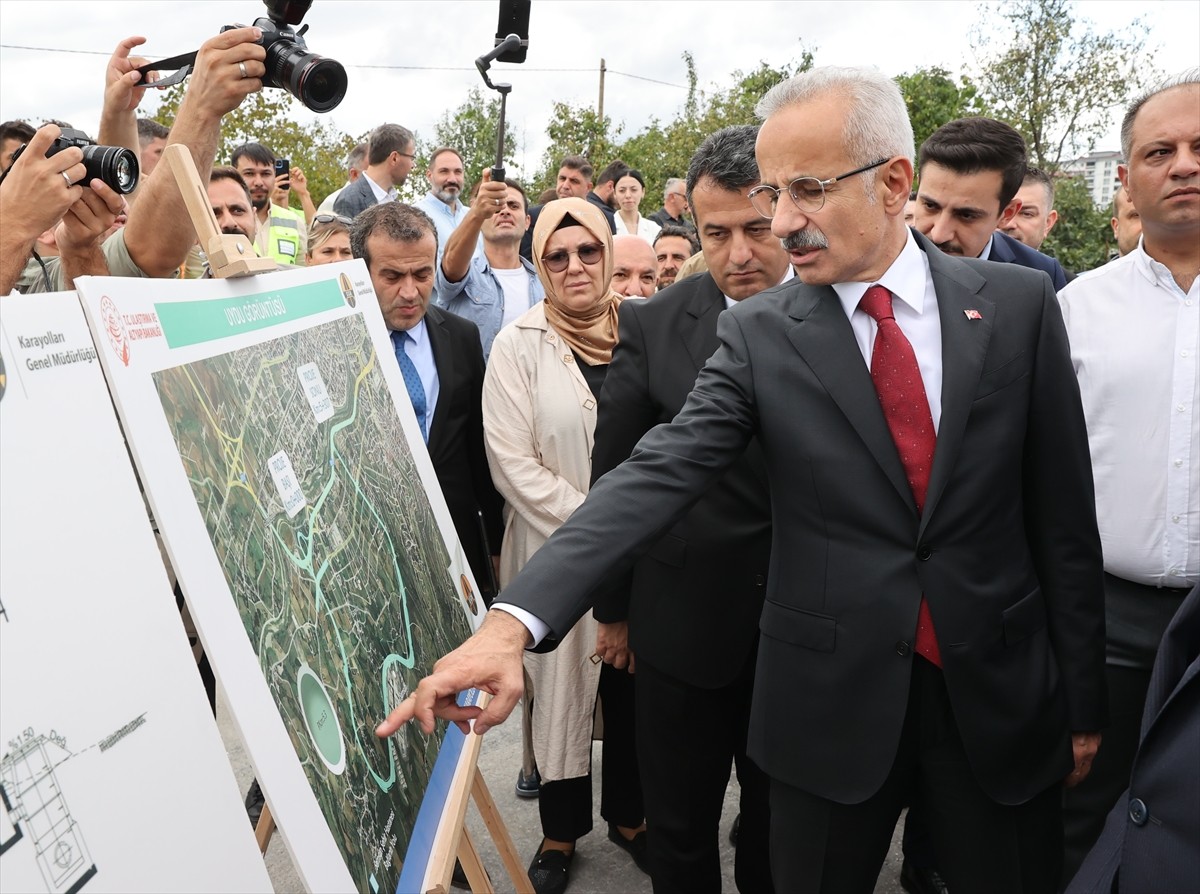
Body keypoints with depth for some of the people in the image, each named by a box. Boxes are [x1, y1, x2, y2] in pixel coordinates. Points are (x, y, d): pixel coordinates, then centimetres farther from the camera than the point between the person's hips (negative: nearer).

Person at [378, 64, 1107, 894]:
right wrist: (513, 620, -30)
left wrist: (1082, 702, 4)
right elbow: (655, 476, -17)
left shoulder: (1018, 303, -4)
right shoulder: (758, 333, -6)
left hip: (1003, 696, 1)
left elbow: (1064, 514, 0)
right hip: (832, 699, 0)